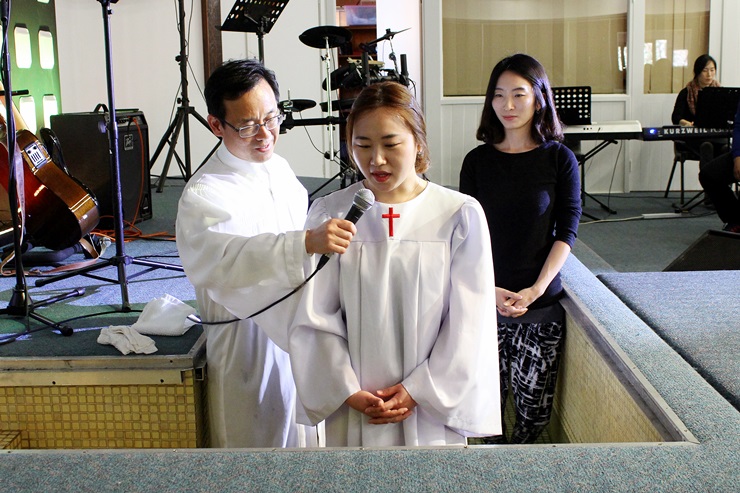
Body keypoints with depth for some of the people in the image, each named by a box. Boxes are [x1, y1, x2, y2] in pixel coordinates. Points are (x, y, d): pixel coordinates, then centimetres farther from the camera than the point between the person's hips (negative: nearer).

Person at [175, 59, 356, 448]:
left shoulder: (281, 170, 6)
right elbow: (224, 258, -41)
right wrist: (307, 243, -54)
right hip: (250, 354, -7)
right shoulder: (203, 196, -20)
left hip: (302, 341, 7)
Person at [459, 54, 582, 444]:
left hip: (541, 301, 0)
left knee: (534, 404, 2)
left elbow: (566, 232, -1)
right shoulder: (477, 161, 4)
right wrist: (489, 289, -12)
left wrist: (535, 289, -13)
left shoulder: (559, 159, 1)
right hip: (485, 298, 1)